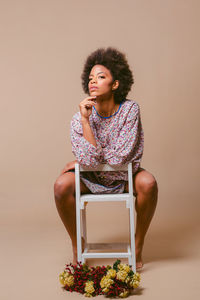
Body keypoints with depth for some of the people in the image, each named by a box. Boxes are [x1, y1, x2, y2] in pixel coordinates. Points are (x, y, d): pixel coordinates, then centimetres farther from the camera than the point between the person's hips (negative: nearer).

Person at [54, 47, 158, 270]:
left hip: (123, 176, -1)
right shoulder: (79, 119, -14)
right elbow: (90, 159, -24)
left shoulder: (130, 109, -16)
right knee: (61, 185, -25)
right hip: (91, 179, 1)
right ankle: (77, 244, -2)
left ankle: (138, 244, -7)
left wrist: (79, 161, -16)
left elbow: (122, 155, -22)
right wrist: (85, 119, -29)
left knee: (148, 182, -30)